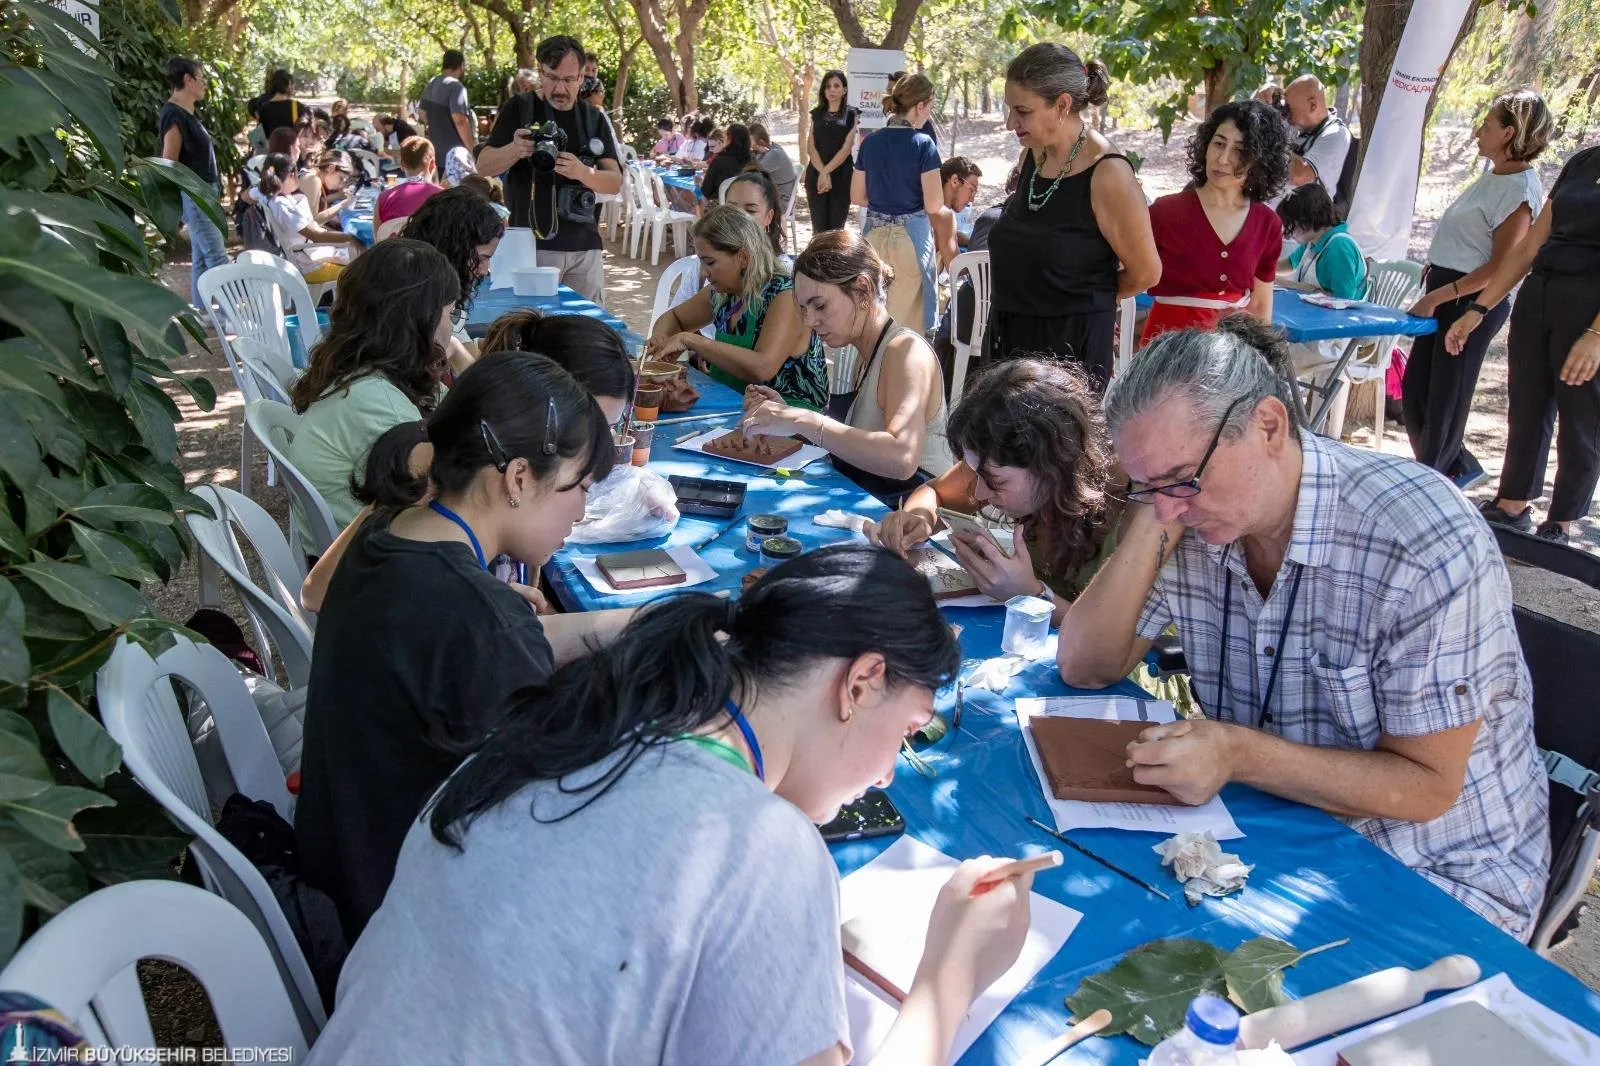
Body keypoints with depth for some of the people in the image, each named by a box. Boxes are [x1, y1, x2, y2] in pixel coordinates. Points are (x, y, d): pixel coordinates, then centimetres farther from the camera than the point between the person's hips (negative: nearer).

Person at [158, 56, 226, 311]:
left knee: (201, 258, 12)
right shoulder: (174, 115, -13)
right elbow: (169, 163, -16)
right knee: (217, 257, -11)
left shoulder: (186, 114, 15)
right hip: (193, 194, -10)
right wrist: (177, 203, -18)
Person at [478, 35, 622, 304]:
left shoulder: (592, 118, 10)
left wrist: (583, 173, -19)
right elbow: (484, 167, 0)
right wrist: (515, 150, -21)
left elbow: (615, 182, 3)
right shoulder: (519, 110, 3)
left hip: (585, 246, 3)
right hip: (531, 244, -3)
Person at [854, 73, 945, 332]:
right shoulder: (922, 143, -11)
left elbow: (857, 197, 9)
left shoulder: (871, 141, 4)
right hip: (911, 236, -5)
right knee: (908, 319, 6)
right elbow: (933, 205, -13)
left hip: (874, 234, 5)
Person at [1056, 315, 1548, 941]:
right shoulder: (1195, 519, -8)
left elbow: (1425, 785, -21)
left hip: (1442, 874, -5)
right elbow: (1086, 667, -5)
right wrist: (1152, 526, -18)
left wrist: (1240, 754, -35)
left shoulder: (1426, 543, -26)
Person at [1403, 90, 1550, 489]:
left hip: (1472, 302, -9)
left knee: (1445, 397, 2)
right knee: (1414, 388, 11)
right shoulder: (1493, 174, 11)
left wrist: (1436, 298, -20)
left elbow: (1498, 268, -19)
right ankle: (1458, 467, 27)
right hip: (1444, 294, 9)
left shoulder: (1520, 190, -16)